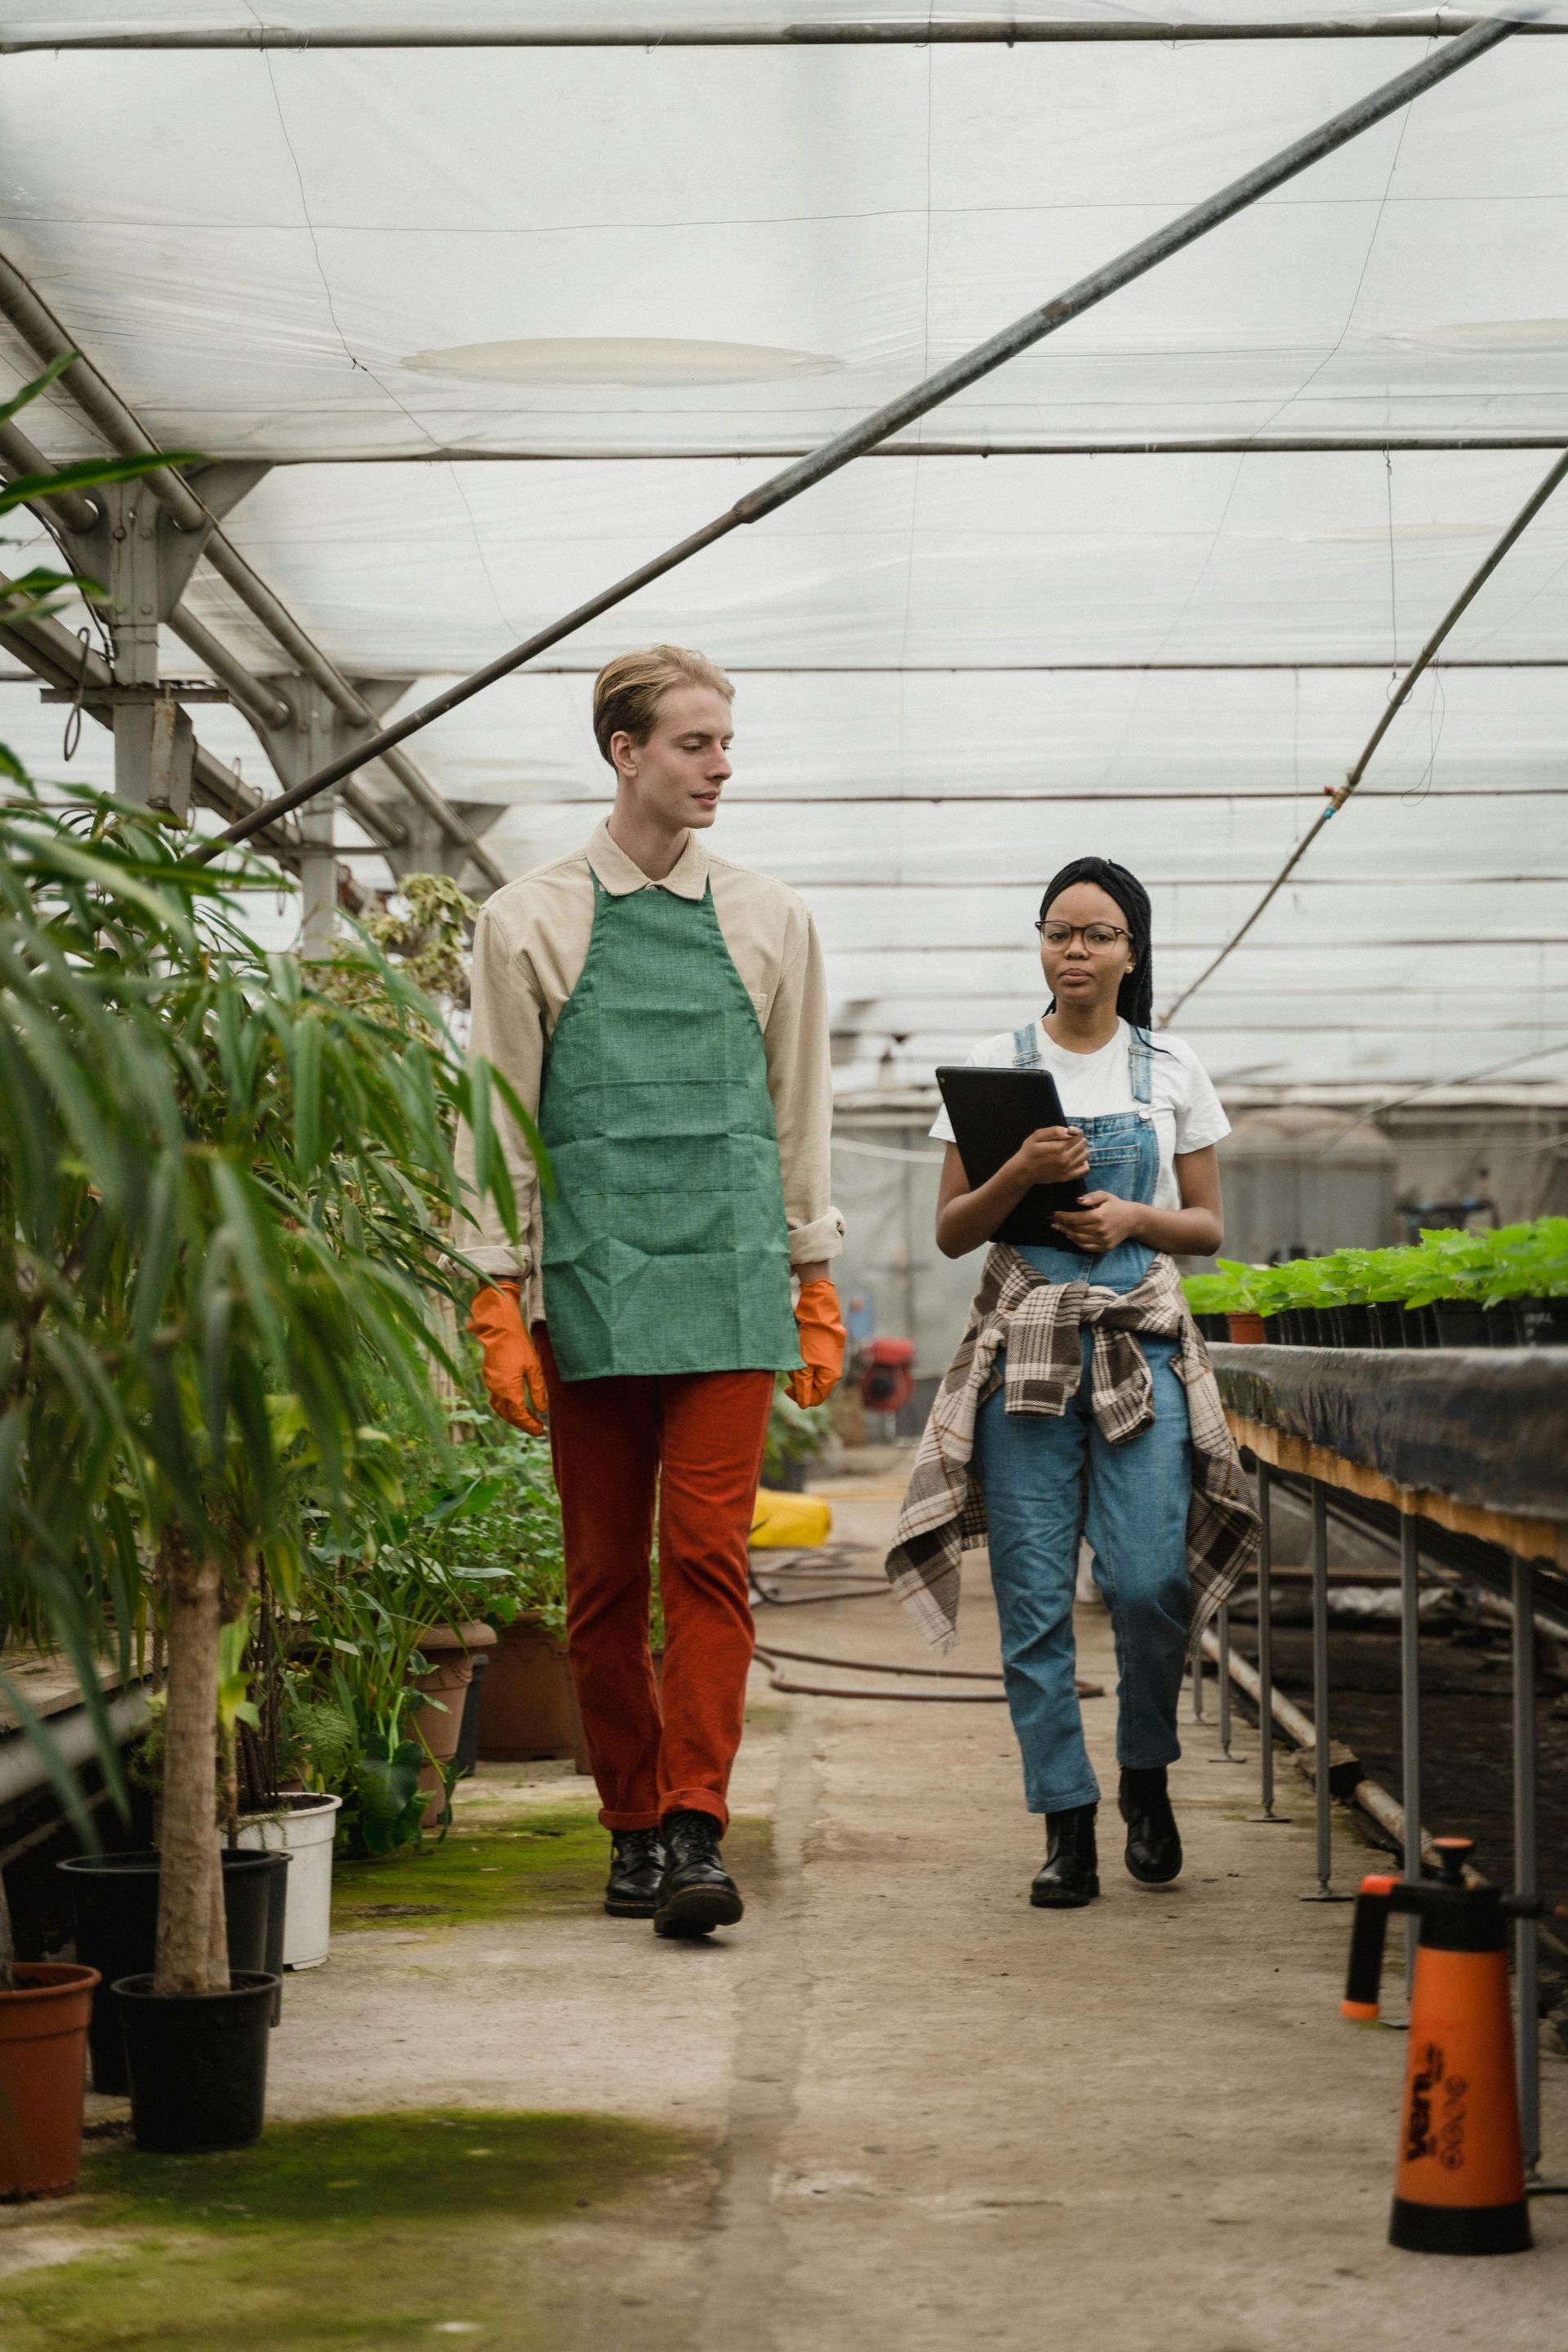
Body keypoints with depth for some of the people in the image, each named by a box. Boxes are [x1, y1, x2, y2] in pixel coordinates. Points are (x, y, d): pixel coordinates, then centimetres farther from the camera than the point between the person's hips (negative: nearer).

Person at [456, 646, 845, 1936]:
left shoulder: (770, 921, 11)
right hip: (588, 1291, 0)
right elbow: (497, 1123, 5)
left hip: (729, 1291, 1)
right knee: (604, 1576, 4)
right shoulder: (529, 921, 5)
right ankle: (633, 1828, 16)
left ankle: (697, 1832, -10)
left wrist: (818, 1289, 12)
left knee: (708, 1557, -9)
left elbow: (801, 1114, 15)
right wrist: (499, 1301, -2)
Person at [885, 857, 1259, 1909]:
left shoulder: (1173, 1071, 9)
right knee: (1034, 1598, -4)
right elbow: (951, 1231, 6)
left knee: (1149, 1580, -12)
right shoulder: (997, 1064, 7)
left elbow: (1209, 1226, 11)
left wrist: (1134, 1218, -8)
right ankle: (1067, 1823, 4)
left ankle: (1147, 1774, 14)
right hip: (1027, 1344, 0)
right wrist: (1021, 1174, -12)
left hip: (1144, 1347, 0)